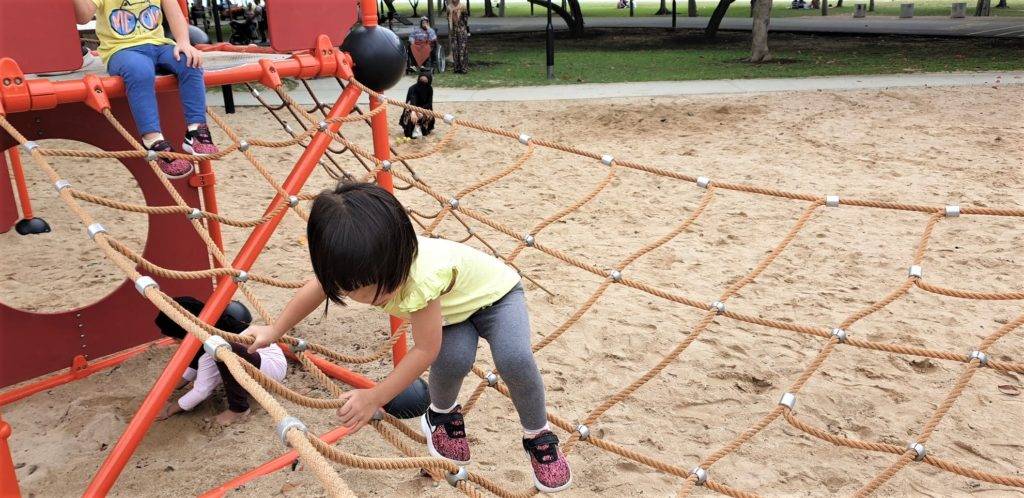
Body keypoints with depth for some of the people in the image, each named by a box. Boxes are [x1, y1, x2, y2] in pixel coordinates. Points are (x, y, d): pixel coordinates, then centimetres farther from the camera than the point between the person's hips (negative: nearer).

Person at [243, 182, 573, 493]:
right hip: (451, 307, 5)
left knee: (514, 360, -31)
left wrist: (374, 398, -26)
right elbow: (316, 288, -2)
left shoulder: (420, 278, -45)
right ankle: (442, 414, 7)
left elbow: (425, 350, -32)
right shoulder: (362, 269, -25)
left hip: (494, 292, -5)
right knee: (452, 359, -27)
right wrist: (275, 331, 5)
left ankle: (539, 437, -3)